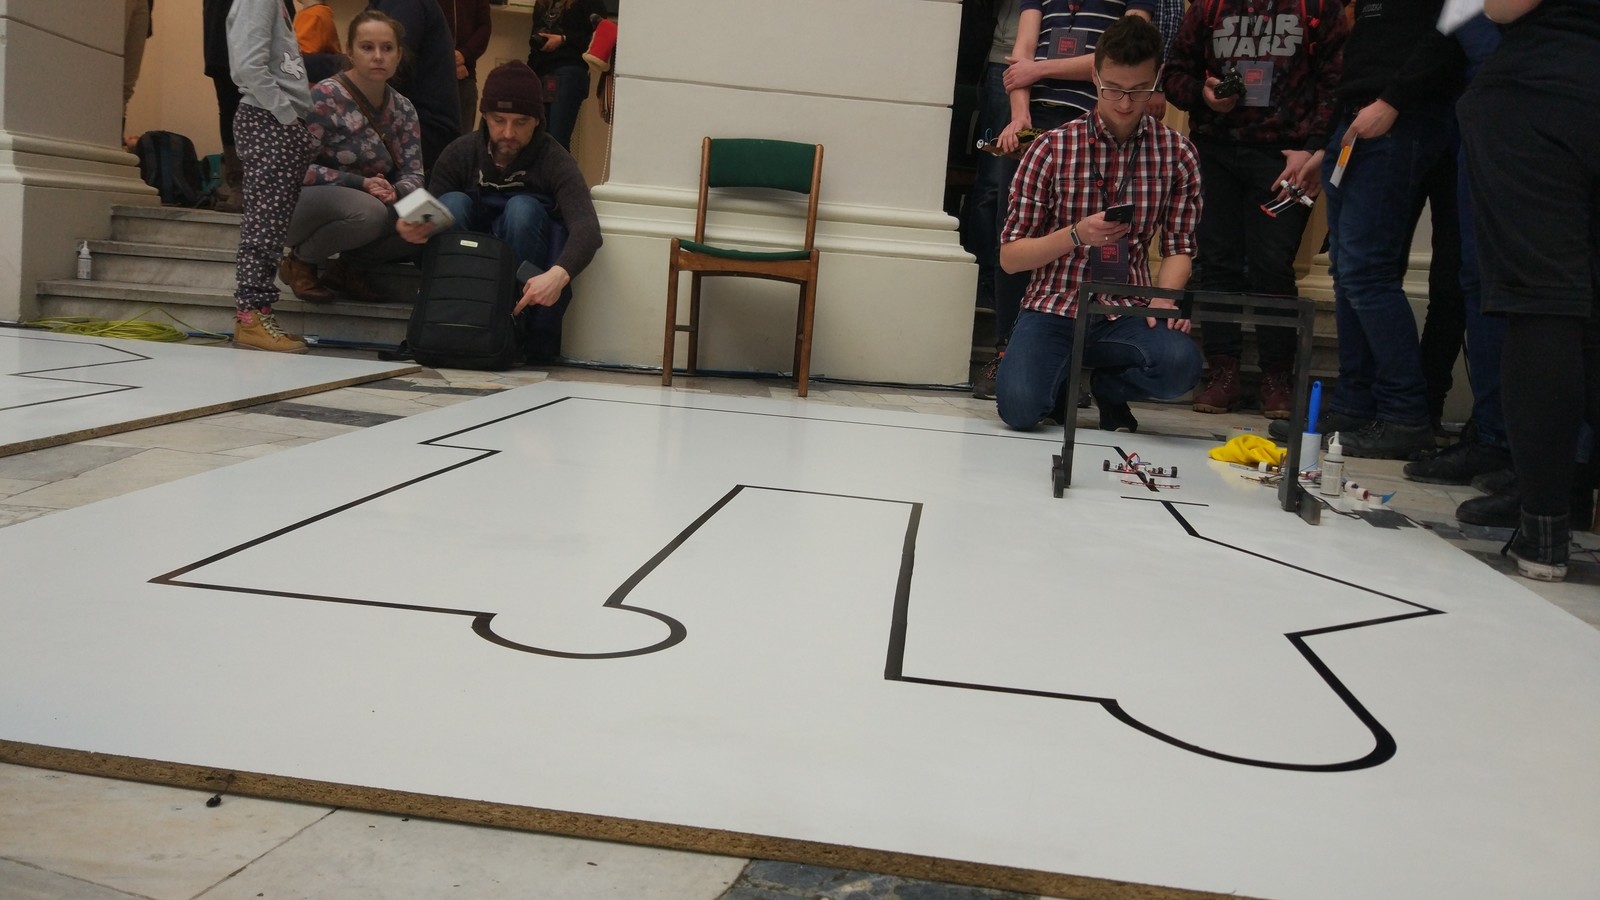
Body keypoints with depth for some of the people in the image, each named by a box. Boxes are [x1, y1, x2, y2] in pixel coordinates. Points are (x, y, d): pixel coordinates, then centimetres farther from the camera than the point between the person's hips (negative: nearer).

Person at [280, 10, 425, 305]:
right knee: (369, 212, -37)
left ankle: (355, 268, 5)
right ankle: (299, 261, -8)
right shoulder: (325, 97, -17)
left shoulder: (403, 109, 2)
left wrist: (395, 192, -27)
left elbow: (413, 173, -3)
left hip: (366, 204, 6)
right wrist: (360, 183, -29)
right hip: (304, 204, -6)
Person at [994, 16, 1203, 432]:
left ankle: (1108, 387, 5)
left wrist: (1163, 299, -15)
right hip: (1053, 308, -1)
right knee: (1020, 407, -29)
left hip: (1127, 311, 1)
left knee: (1181, 364, -32)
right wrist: (1077, 235, -19)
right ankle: (1062, 379, 11)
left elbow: (1179, 248, 6)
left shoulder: (1178, 153, 3)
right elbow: (1009, 257, -2)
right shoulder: (1052, 147, -3)